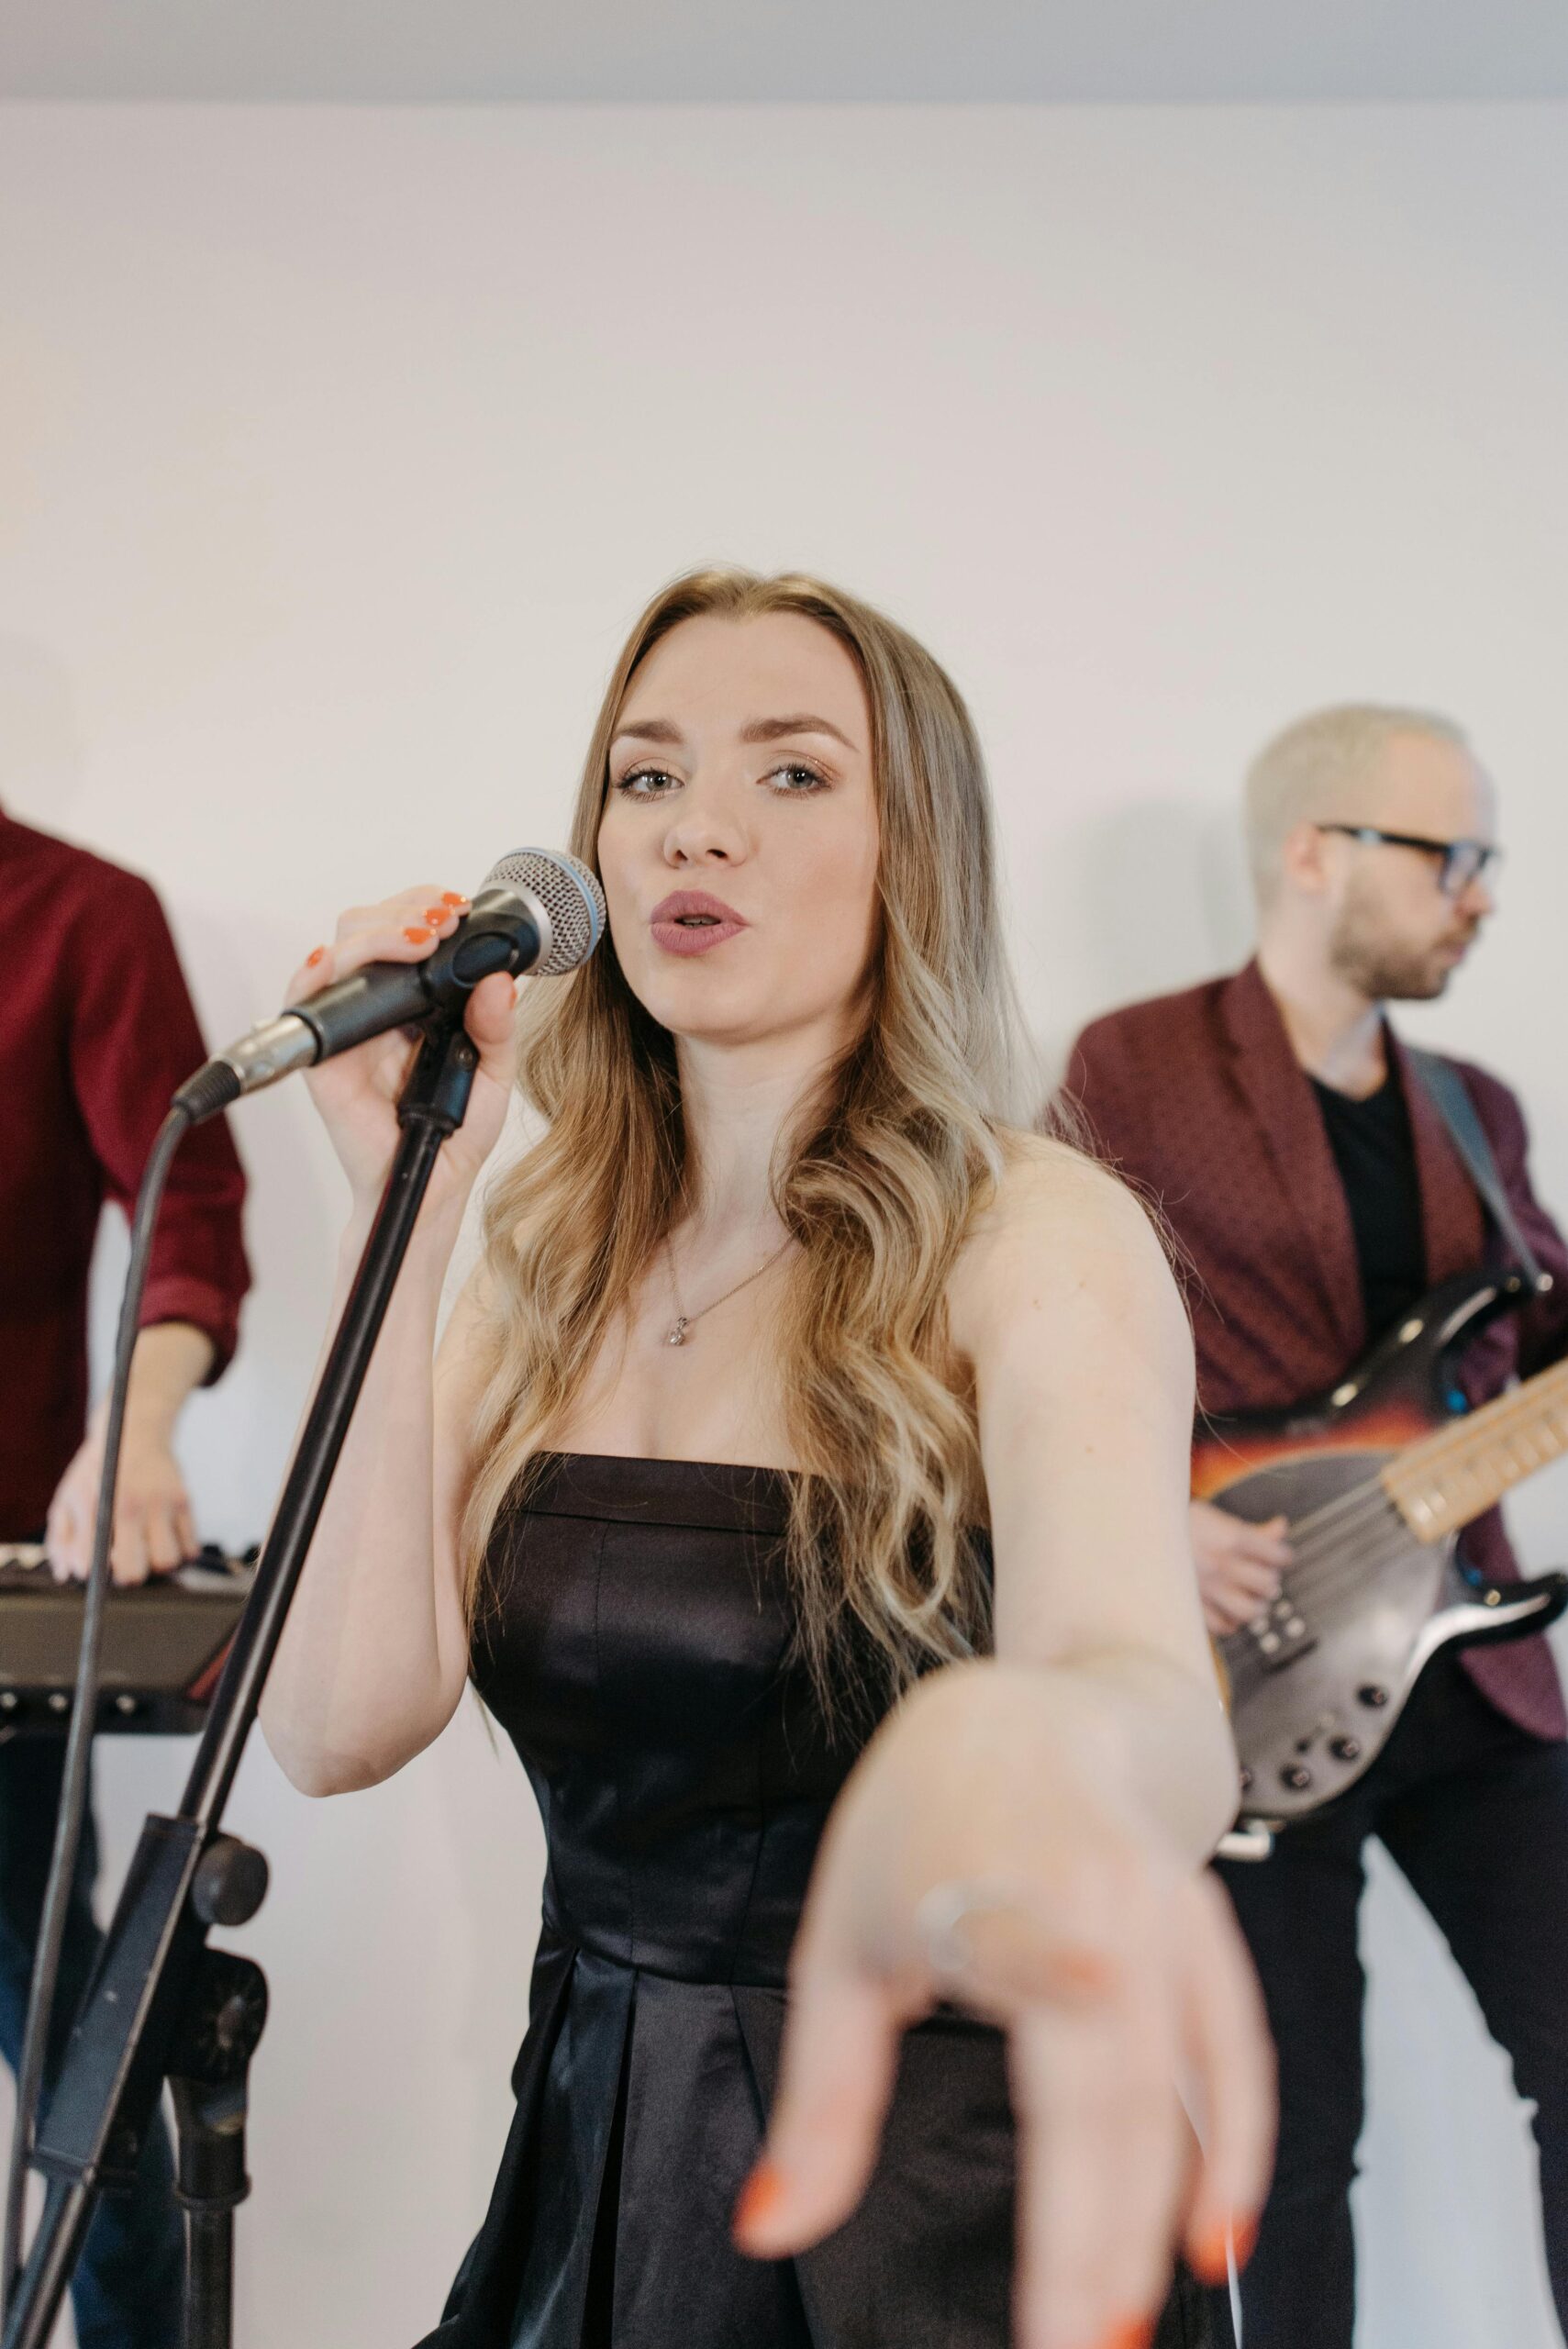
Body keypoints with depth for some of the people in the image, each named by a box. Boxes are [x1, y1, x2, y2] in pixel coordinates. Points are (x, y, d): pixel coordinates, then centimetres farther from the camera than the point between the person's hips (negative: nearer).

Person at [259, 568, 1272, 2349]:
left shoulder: (1036, 1238, -15)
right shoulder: (553, 1257, 0)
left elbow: (1154, 1689, -34)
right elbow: (342, 1725, -11)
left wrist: (1028, 1744, -59)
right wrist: (405, 1204, -17)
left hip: (931, 2204, -4)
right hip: (590, 2166, 5)